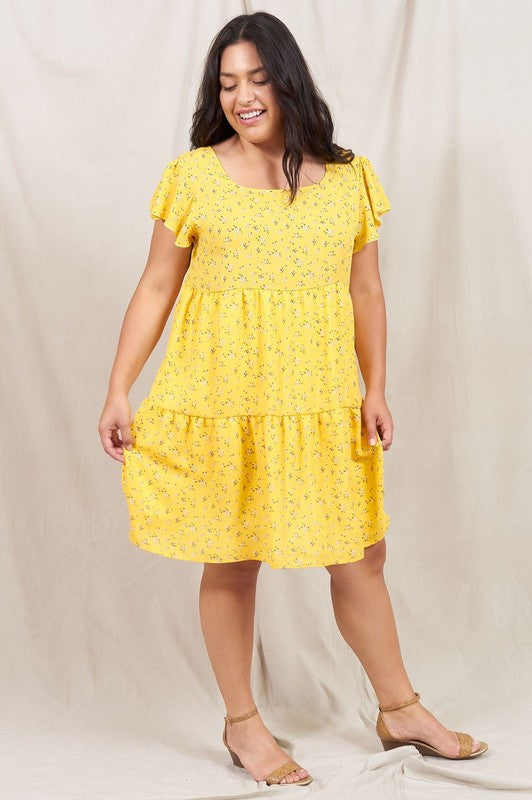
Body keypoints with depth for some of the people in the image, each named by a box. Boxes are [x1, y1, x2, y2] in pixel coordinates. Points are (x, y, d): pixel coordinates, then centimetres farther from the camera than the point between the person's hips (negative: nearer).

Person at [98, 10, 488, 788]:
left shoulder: (349, 178, 6)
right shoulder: (193, 177, 0)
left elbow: (366, 293, 10)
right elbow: (155, 288, 1)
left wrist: (375, 390, 3)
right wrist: (119, 392, -3)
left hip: (321, 404, 2)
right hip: (221, 401, -2)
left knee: (360, 556, 10)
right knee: (232, 561, 7)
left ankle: (400, 710, 29)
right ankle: (242, 723, 26)